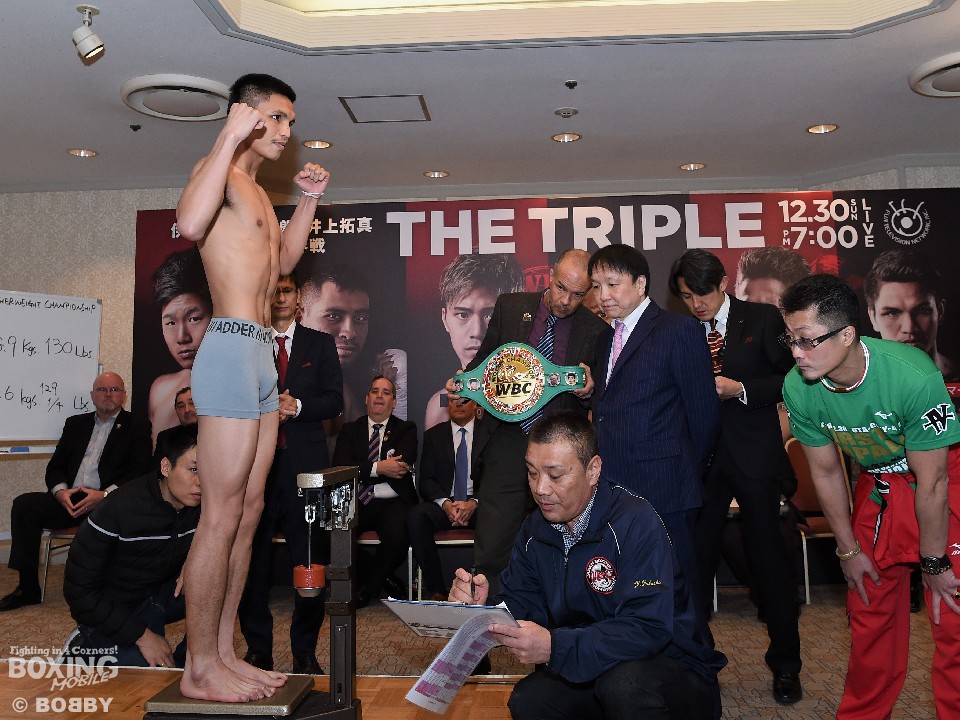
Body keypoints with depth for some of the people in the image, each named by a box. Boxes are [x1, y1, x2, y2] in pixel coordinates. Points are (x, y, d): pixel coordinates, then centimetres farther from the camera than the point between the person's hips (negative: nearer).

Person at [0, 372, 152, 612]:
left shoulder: (136, 428, 7)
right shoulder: (75, 423, 22)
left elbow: (140, 471, -4)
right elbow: (55, 465, 16)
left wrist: (104, 495, -19)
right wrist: (60, 491, -6)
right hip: (69, 499, 5)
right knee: (24, 504, -17)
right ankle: (28, 587, -8)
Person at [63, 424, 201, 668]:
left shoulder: (204, 506, -13)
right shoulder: (120, 509, -25)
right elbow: (78, 589, -19)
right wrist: (142, 636, -20)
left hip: (159, 596, 4)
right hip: (112, 611, -4)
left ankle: (185, 663, 1)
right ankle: (85, 648, 7)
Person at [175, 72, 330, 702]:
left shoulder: (255, 190, 24)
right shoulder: (217, 172, -5)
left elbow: (283, 262, 31)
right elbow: (191, 225, -26)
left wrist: (309, 201, 23)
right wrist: (230, 137, -19)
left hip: (262, 355, 10)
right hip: (232, 349, -10)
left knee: (249, 511, 10)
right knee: (222, 516, -6)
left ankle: (223, 652, 20)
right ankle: (200, 669, 6)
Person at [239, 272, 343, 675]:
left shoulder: (320, 344, 10)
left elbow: (334, 401, 2)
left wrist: (297, 407, -14)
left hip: (306, 464, 0)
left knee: (311, 560, 1)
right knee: (253, 559, 5)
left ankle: (305, 652, 14)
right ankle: (257, 649, 20)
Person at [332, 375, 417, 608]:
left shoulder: (406, 429, 11)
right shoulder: (350, 430, 15)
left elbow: (402, 465, -8)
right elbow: (340, 466, -3)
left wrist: (363, 470, -11)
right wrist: (377, 468, -17)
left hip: (392, 503, -2)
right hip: (356, 502, 2)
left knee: (398, 533, -34)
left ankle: (367, 588, -5)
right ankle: (382, 578, -4)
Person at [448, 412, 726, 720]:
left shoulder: (635, 522, -22)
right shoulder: (534, 530, 2)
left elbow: (648, 628, -30)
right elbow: (521, 605, 2)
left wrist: (555, 647, -40)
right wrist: (484, 605, -21)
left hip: (673, 667, -6)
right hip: (587, 669, 6)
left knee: (623, 681, -36)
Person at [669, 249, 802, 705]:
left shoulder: (763, 320, -1)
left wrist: (740, 389, -15)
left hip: (753, 457, -2)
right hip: (700, 458, 3)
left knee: (769, 557, 6)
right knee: (696, 557, 7)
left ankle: (785, 664, 24)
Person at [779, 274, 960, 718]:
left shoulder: (914, 376, -34)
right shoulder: (798, 388, -20)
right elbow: (826, 471, -4)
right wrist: (849, 550, 3)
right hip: (877, 486, 4)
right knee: (869, 613, 11)